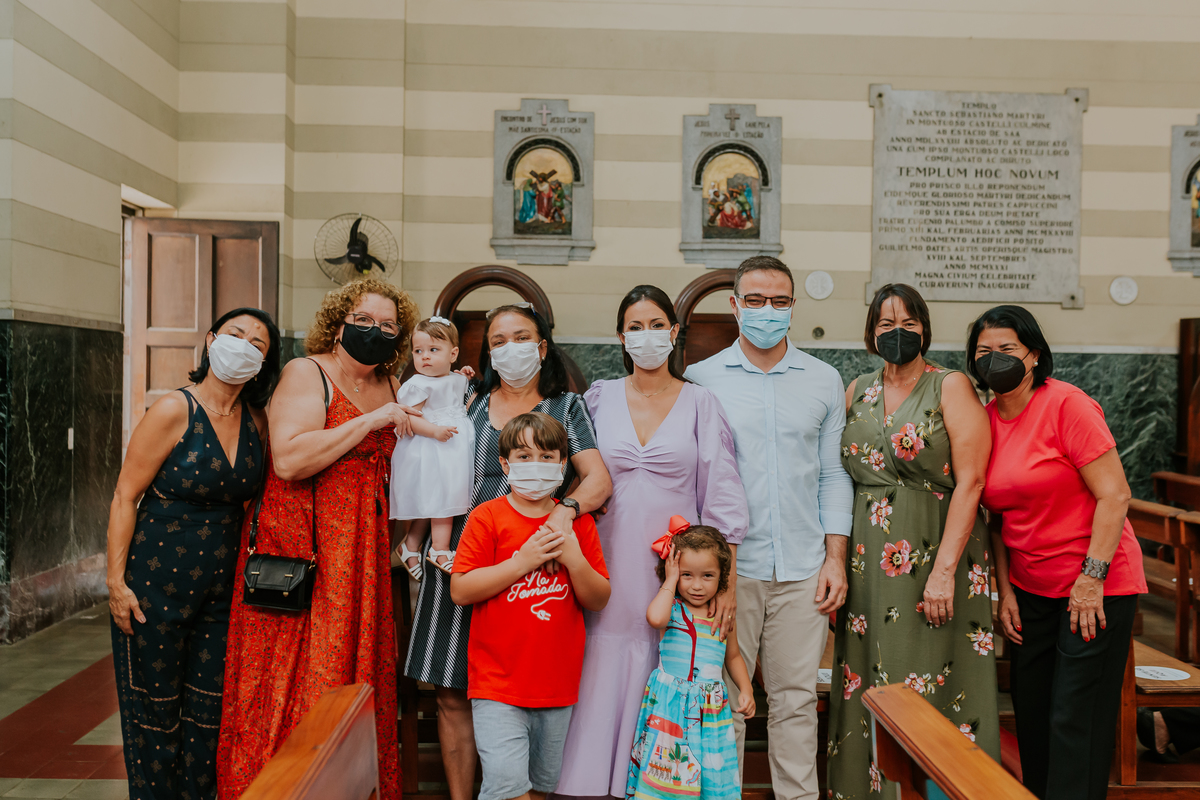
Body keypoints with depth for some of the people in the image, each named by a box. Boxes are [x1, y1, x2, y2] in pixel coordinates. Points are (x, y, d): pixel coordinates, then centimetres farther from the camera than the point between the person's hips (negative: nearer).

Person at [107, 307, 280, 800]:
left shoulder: (257, 422, 2)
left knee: (209, 708, 12)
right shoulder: (174, 411, -12)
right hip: (157, 583, -4)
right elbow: (125, 496, -10)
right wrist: (116, 580, -12)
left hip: (223, 587, 5)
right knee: (155, 708, 8)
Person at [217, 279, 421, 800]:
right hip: (301, 551, -6)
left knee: (359, 674, 9)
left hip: (361, 557, 6)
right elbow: (288, 461, -23)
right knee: (296, 684, -2)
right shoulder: (307, 374, -7)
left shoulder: (390, 387, 14)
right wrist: (370, 421, -18)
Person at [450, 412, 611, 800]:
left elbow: (599, 600, 5)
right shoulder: (487, 516, -4)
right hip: (498, 681, -4)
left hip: (557, 682, 4)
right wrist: (523, 561, -18)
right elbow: (460, 590, -12)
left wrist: (574, 560, -13)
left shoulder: (577, 522, 6)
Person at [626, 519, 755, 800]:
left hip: (711, 710, 3)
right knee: (667, 769, -3)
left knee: (713, 775, 3)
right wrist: (671, 581, -15)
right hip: (671, 706, -3)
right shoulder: (672, 609, -4)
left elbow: (733, 656, 22)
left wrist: (746, 688, 6)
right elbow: (655, 617, -29)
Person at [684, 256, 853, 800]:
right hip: (729, 566, -1)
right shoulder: (701, 379, 3)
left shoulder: (824, 381, 9)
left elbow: (833, 474, 10)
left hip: (802, 570, 2)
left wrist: (835, 557, 2)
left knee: (796, 700, 9)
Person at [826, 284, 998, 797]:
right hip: (867, 561, 4)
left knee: (929, 689, 0)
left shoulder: (952, 387, -3)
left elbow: (970, 481, -10)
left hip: (934, 557, -4)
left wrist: (944, 569, -17)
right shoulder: (857, 391, 11)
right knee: (866, 688, 8)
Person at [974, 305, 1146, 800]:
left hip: (1095, 587, -6)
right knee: (1030, 714, 12)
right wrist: (1005, 590, 6)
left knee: (1074, 721, -1)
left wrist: (1092, 578, -17)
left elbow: (1114, 495, -15)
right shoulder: (986, 420, 5)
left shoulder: (1067, 405, -14)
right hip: (1030, 588, 6)